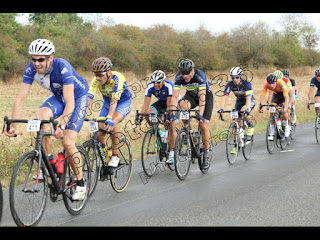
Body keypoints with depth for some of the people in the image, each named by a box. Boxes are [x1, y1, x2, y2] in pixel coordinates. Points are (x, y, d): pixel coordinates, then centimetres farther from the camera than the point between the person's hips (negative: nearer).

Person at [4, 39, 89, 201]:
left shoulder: (63, 67, -36)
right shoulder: (31, 68, -21)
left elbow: (70, 103, -41)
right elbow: (20, 98, -20)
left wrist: (61, 126, -53)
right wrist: (12, 125, -29)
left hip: (78, 97, -5)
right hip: (57, 97, 5)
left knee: (68, 143, -16)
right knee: (42, 114, -30)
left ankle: (81, 184, 4)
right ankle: (49, 162, -15)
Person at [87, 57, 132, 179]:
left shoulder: (117, 78, -34)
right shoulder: (96, 80, -21)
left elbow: (114, 100, -44)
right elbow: (88, 97, -30)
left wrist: (110, 118, -56)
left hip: (123, 103, -5)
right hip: (107, 103, 5)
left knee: (113, 123, -33)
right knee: (100, 130, -12)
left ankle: (115, 155, -20)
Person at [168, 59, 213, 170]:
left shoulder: (200, 75, -34)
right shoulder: (179, 77, -24)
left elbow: (202, 97, -40)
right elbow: (175, 96, -27)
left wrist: (200, 115, -49)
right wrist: (172, 114, -39)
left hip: (206, 95, -3)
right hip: (191, 95, 3)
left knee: (203, 126, -14)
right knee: (183, 105, -34)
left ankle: (206, 155, 0)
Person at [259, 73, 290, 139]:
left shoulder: (281, 83, -39)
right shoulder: (266, 85, -30)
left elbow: (286, 97, -45)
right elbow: (262, 95, -36)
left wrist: (285, 108, -59)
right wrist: (261, 105, -53)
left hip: (284, 94, -3)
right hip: (276, 94, 3)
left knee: (283, 111, -23)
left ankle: (287, 127, 2)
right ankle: (272, 133, -3)